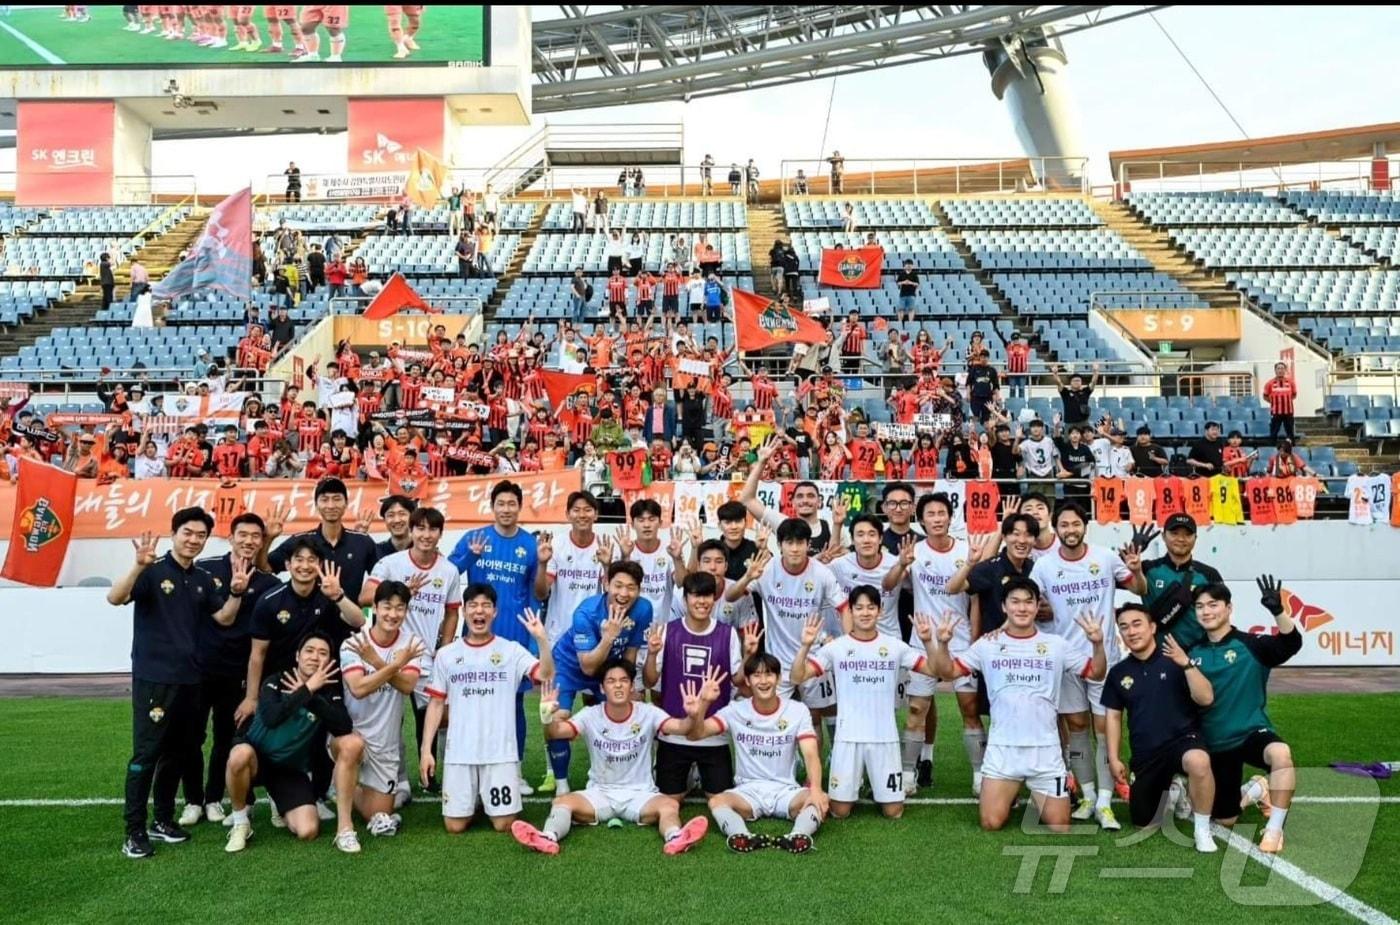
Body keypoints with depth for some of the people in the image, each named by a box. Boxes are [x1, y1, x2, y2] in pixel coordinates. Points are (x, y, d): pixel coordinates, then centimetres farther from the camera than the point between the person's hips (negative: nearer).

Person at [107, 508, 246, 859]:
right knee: (146, 753, -7)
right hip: (153, 677, -6)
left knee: (176, 751, 13)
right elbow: (115, 598, -23)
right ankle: (134, 831, 0)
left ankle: (164, 819, 24)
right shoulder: (153, 571, -8)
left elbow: (224, 618, 12)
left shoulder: (203, 580, 10)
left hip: (188, 678, 6)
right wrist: (139, 566, -39)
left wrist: (236, 593, -5)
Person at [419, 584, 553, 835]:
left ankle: (487, 800, 29)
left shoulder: (512, 650, 1)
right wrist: (426, 749, 2)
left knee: (504, 825, -3)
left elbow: (546, 676, -14)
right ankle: (474, 800, 31)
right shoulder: (446, 654, 7)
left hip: (501, 753, -1)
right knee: (455, 826, -1)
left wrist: (541, 639, -29)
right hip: (459, 753, 2)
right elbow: (436, 704, 9)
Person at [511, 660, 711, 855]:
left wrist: (693, 716, -46)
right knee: (562, 801, -26)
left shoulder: (648, 713, -6)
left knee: (669, 804, -32)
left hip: (640, 794, -1)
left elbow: (679, 727, -22)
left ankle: (675, 838, -58)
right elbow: (556, 733, -18)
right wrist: (548, 718, -43)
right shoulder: (591, 716, -5)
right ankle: (548, 838, -50)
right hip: (600, 792, 1)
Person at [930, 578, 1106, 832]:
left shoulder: (1057, 645, 3)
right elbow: (947, 671, 1)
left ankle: (1038, 796, 34)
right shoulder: (988, 644, 1)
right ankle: (1011, 795, 30)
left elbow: (1096, 673, 4)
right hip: (1002, 748, 0)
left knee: (1059, 828, 1)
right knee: (991, 823, -3)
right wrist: (942, 643, -17)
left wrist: (1098, 644, -13)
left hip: (1045, 749, 0)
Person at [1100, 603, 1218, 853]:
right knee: (1143, 824, 9)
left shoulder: (1174, 660, -8)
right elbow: (1113, 717, 10)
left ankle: (1202, 828, -18)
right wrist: (1113, 759, 4)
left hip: (1182, 738, -4)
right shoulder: (1118, 672, 4)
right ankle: (1166, 787, 40)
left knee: (1198, 762, -41)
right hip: (1144, 755, 4)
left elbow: (1206, 699, -17)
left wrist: (1186, 664, -29)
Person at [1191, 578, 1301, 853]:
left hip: (1252, 732, -4)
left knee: (1281, 753, -41)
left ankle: (1274, 829, -23)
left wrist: (1277, 610, -41)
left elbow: (1292, 643, -26)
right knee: (1225, 819, 10)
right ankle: (1255, 790, 43)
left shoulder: (1251, 645, -8)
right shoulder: (1194, 653, 3)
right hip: (1215, 744, 4)